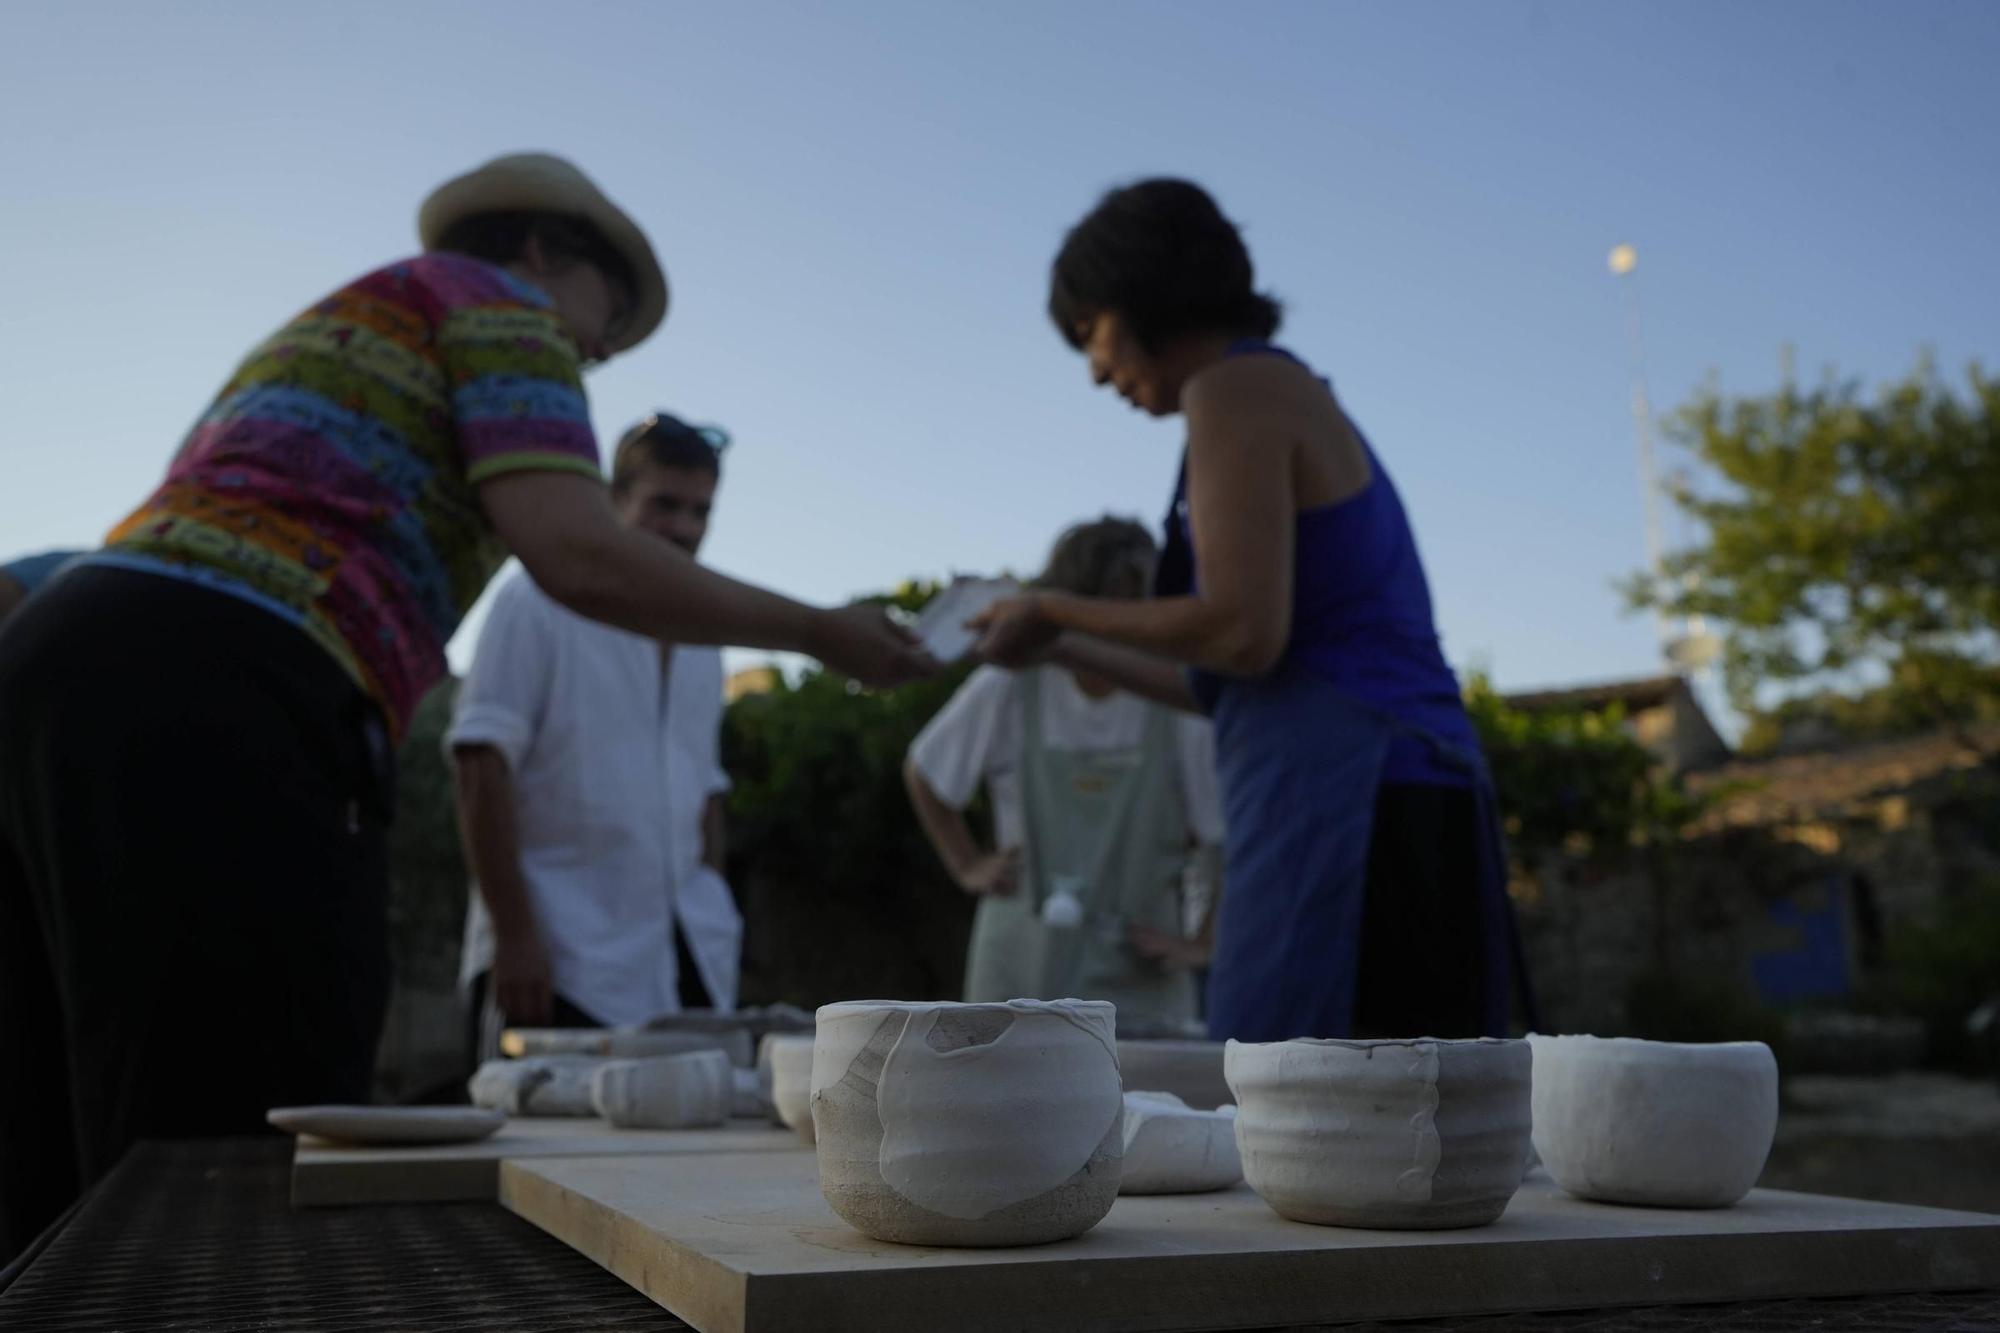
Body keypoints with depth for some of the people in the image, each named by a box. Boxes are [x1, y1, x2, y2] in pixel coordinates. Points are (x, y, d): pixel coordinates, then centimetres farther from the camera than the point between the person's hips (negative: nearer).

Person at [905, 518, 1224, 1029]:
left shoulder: (1178, 704, -11)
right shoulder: (1006, 688, -6)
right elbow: (922, 774, 11)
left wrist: (1199, 943, -6)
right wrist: (969, 867, 7)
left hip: (1137, 974, -1)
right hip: (1023, 965, 2)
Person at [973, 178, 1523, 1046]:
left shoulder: (1236, 387, -3)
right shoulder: (1299, 400, 24)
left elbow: (1245, 633, -15)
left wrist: (1060, 610, -1)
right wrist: (1066, 650, 28)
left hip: (1340, 798, -10)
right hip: (1395, 804, 10)